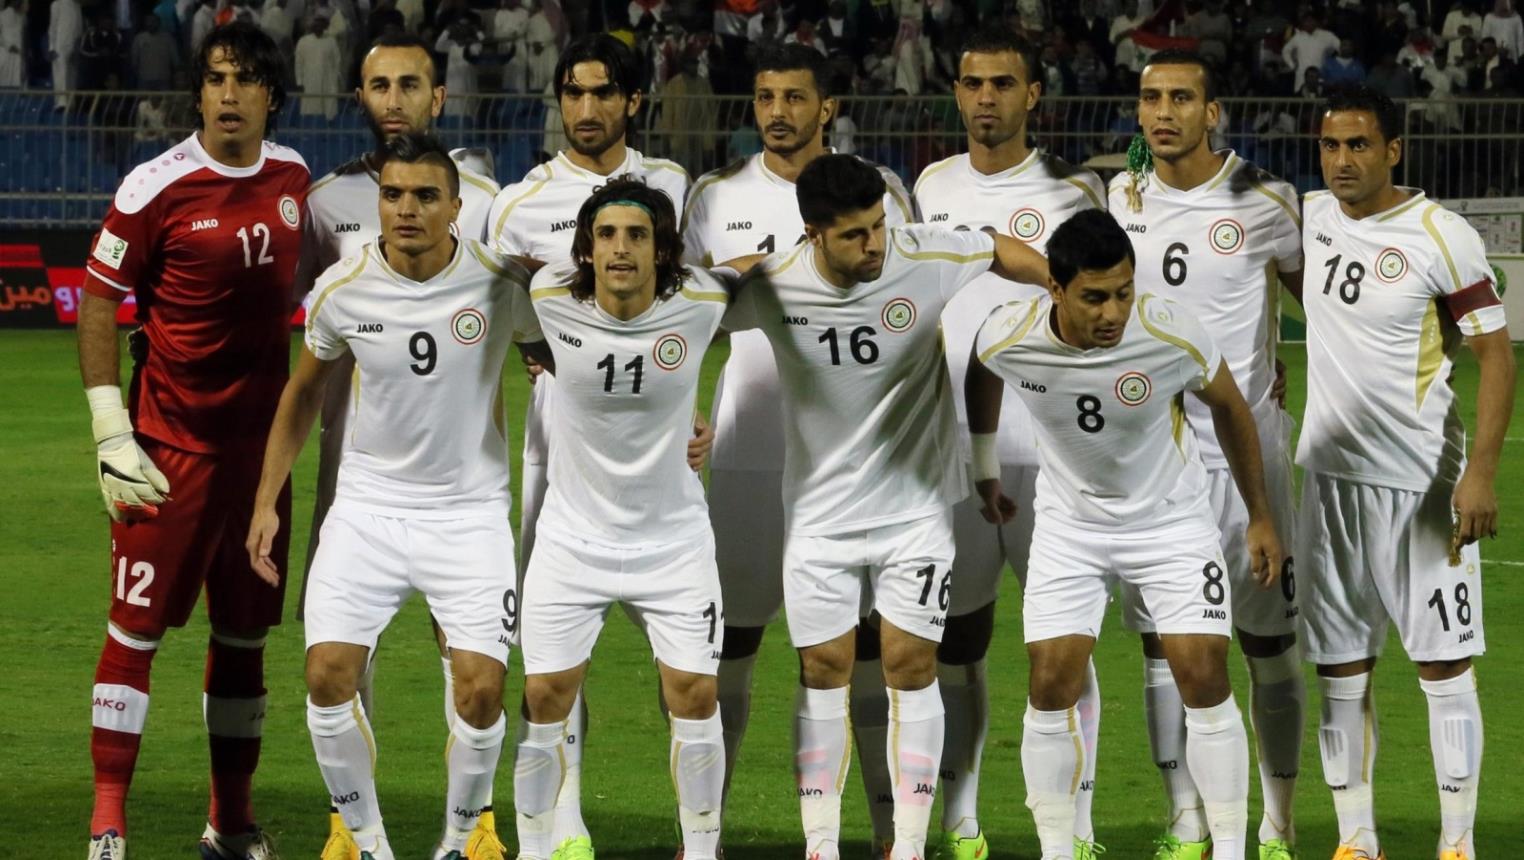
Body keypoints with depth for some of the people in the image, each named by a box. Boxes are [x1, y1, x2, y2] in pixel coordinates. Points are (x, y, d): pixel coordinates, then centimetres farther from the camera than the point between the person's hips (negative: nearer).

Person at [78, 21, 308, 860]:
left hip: (260, 438, 6)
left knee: (245, 633, 11)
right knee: (136, 627, -5)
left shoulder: (290, 176, 5)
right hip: (171, 444, -6)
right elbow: (96, 304, -8)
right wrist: (110, 434, -12)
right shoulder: (155, 189, -12)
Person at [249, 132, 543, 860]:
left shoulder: (501, 282, -12)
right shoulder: (343, 288, -7)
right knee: (328, 673, -12)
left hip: (470, 508, -1)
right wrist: (266, 501, 8)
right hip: (368, 505, 1)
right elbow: (303, 391, 10)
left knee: (480, 686, -13)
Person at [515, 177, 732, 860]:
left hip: (673, 538, 0)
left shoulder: (700, 306, -15)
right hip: (573, 538, 0)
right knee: (544, 699, 0)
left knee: (696, 698, -3)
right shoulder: (552, 300, -15)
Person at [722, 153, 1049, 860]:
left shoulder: (928, 259, -17)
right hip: (819, 508, 1)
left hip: (915, 503, 0)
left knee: (911, 667, -1)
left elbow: (1002, 251, 4)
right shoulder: (770, 286, -16)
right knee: (824, 671, 4)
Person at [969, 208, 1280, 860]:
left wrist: (1261, 518, 2)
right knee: (1051, 685, -7)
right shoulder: (1007, 338, -22)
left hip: (1171, 518, -1)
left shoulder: (1171, 334, -26)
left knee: (1204, 679, -10)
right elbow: (981, 375, 6)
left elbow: (1229, 407, -5)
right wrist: (984, 474, 18)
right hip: (1070, 523, 1)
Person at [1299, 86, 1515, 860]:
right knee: (1340, 668, 6)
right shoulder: (1311, 218, 6)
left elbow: (1496, 356, -10)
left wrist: (1481, 471, -18)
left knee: (1444, 664, -2)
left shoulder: (1441, 237, -11)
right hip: (1329, 474, 5)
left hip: (1421, 478, -5)